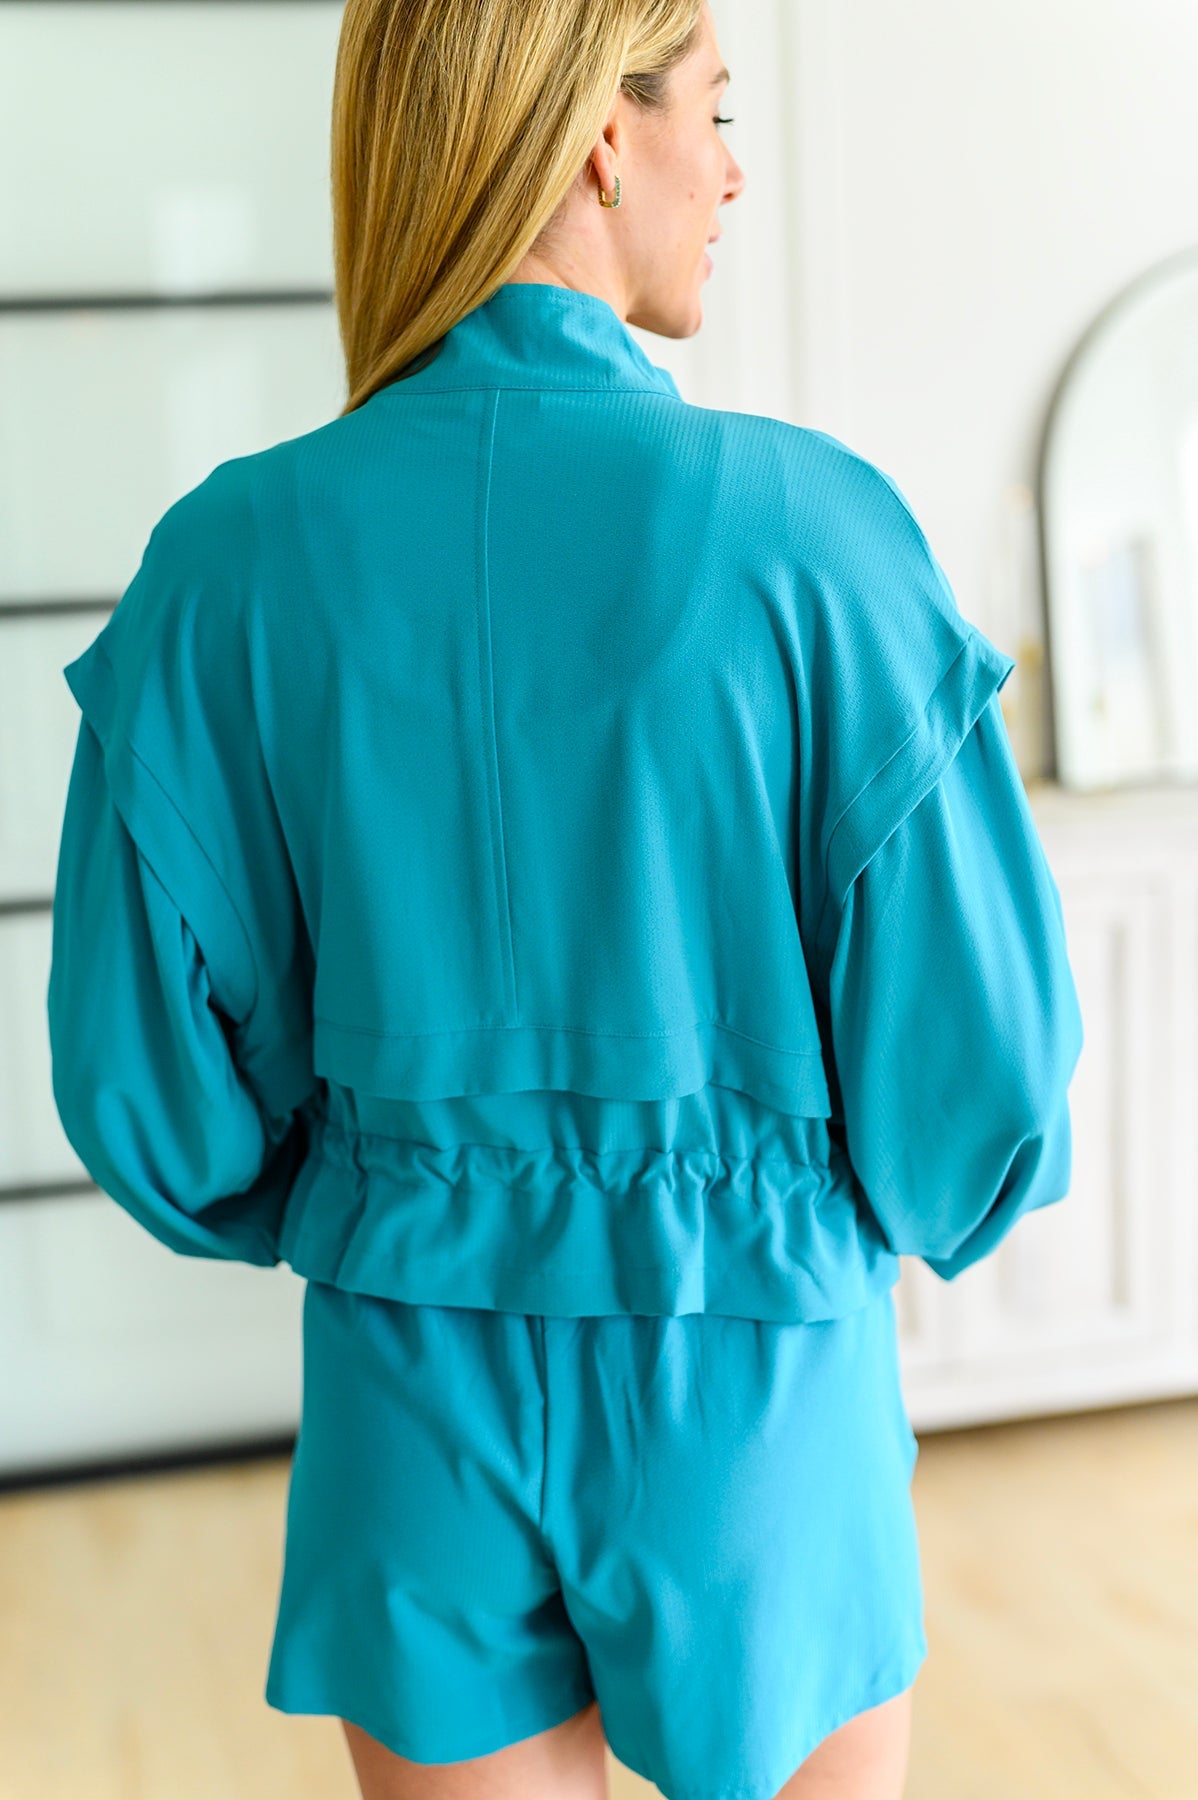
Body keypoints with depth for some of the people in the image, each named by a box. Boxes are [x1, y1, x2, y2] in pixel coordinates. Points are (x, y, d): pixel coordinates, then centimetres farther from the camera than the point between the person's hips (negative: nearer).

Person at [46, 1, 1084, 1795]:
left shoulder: (235, 555, -10)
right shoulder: (806, 526, -18)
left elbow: (141, 1059, -4)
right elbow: (978, 1035, -13)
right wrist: (936, 1197, 10)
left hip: (418, 1397, 2)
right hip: (748, 1383, -1)